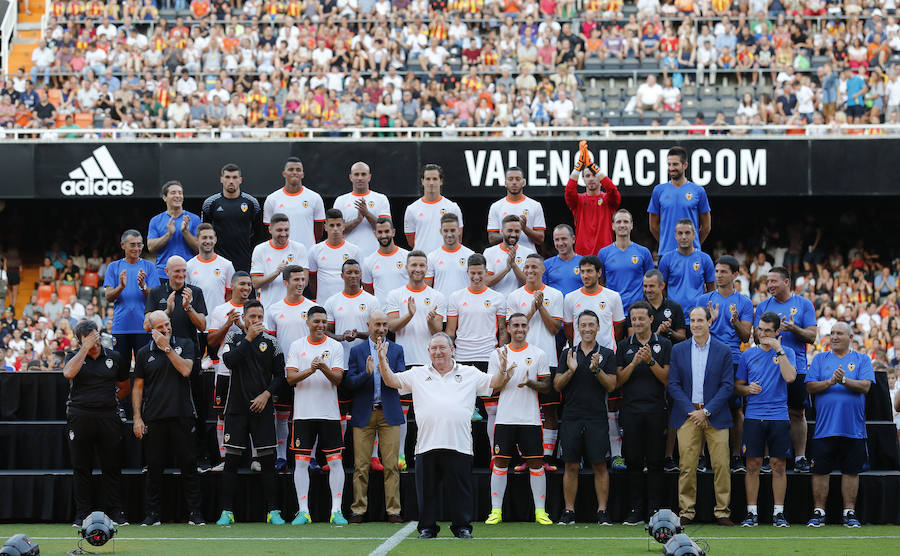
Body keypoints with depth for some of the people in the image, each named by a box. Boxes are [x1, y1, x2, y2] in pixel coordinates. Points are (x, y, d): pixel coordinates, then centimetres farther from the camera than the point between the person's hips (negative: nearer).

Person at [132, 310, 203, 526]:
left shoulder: (184, 344, 7)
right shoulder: (144, 353, 8)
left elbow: (185, 370, -9)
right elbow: (138, 387, 10)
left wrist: (167, 347, -10)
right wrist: (137, 418, 3)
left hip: (181, 415, -1)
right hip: (154, 419, 1)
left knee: (188, 464, -1)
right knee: (155, 466, 4)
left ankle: (195, 513, 4)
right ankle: (151, 514, 10)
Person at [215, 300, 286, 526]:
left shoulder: (271, 342, 6)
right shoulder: (233, 337, 6)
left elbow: (280, 375, 6)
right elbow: (229, 361, -13)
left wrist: (266, 394, -7)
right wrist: (249, 338, -13)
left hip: (262, 407, 0)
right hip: (237, 406, 0)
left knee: (268, 460, -2)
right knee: (231, 459, -1)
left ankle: (273, 511, 2)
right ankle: (227, 511, 4)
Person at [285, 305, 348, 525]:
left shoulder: (335, 346, 4)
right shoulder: (297, 346, 6)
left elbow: (338, 379, -4)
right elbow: (290, 378, -2)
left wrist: (324, 368, -23)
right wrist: (310, 370, -18)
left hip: (330, 413, 0)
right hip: (303, 413, 0)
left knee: (335, 461, -2)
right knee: (301, 462, -1)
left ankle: (336, 511, 2)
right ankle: (303, 511, 5)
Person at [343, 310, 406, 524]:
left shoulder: (396, 350, 9)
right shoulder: (357, 350, 7)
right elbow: (349, 383, 1)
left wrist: (384, 363, -17)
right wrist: (367, 373, -17)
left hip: (389, 413, 0)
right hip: (363, 414, 0)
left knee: (391, 465, -2)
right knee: (361, 466, 0)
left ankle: (393, 510, 1)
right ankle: (358, 510, 5)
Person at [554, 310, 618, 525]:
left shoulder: (607, 354, 6)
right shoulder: (568, 353, 10)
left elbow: (611, 385, 0)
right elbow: (557, 385, 6)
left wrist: (596, 370, -16)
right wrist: (571, 370, -12)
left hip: (597, 418, -1)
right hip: (571, 417, 1)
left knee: (600, 465, -1)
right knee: (571, 466, 2)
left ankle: (602, 511, 4)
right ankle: (569, 511, 7)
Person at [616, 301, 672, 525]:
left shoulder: (664, 345, 6)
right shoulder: (624, 346, 10)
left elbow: (666, 379, 0)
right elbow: (618, 381, 4)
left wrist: (651, 361, -14)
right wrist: (634, 363, -11)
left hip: (655, 411, -1)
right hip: (631, 410, 1)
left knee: (655, 462, -1)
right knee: (633, 462, 2)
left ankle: (655, 510, 2)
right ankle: (636, 510, 6)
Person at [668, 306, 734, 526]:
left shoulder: (723, 351, 4)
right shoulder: (678, 350, 8)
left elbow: (727, 386, 0)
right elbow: (673, 384, 5)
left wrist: (706, 411, -8)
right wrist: (691, 410, -7)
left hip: (715, 415, -1)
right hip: (687, 415, 1)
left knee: (721, 465, -3)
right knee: (687, 466, -2)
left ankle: (722, 511, 3)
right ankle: (686, 512, 4)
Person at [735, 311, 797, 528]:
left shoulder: (786, 353, 6)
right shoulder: (748, 354, 11)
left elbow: (790, 377, -12)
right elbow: (737, 386, 15)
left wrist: (779, 350, -12)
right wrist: (748, 389, -7)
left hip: (779, 417, -1)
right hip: (753, 416, 1)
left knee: (778, 465, 0)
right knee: (753, 465, -1)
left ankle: (778, 513, 5)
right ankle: (751, 513, 3)